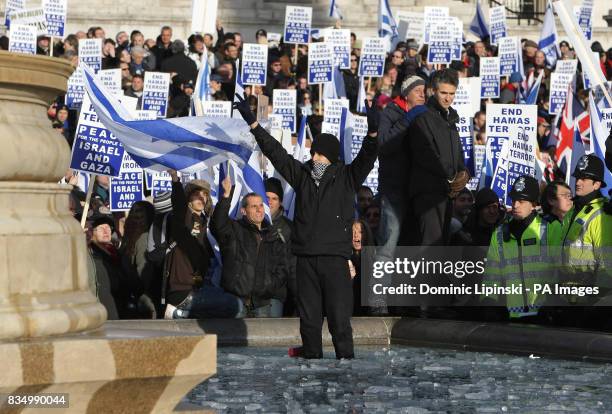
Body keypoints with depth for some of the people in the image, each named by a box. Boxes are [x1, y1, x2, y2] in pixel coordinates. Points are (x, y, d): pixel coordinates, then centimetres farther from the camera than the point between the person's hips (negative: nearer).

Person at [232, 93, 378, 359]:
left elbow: (366, 158, -10)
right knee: (309, 319, 6)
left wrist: (372, 132, -28)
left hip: (335, 257, -3)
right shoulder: (302, 174, 12)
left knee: (339, 319, -5)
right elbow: (274, 151, 14)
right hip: (306, 258, 3)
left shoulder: (346, 177, 4)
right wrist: (252, 122, 12)